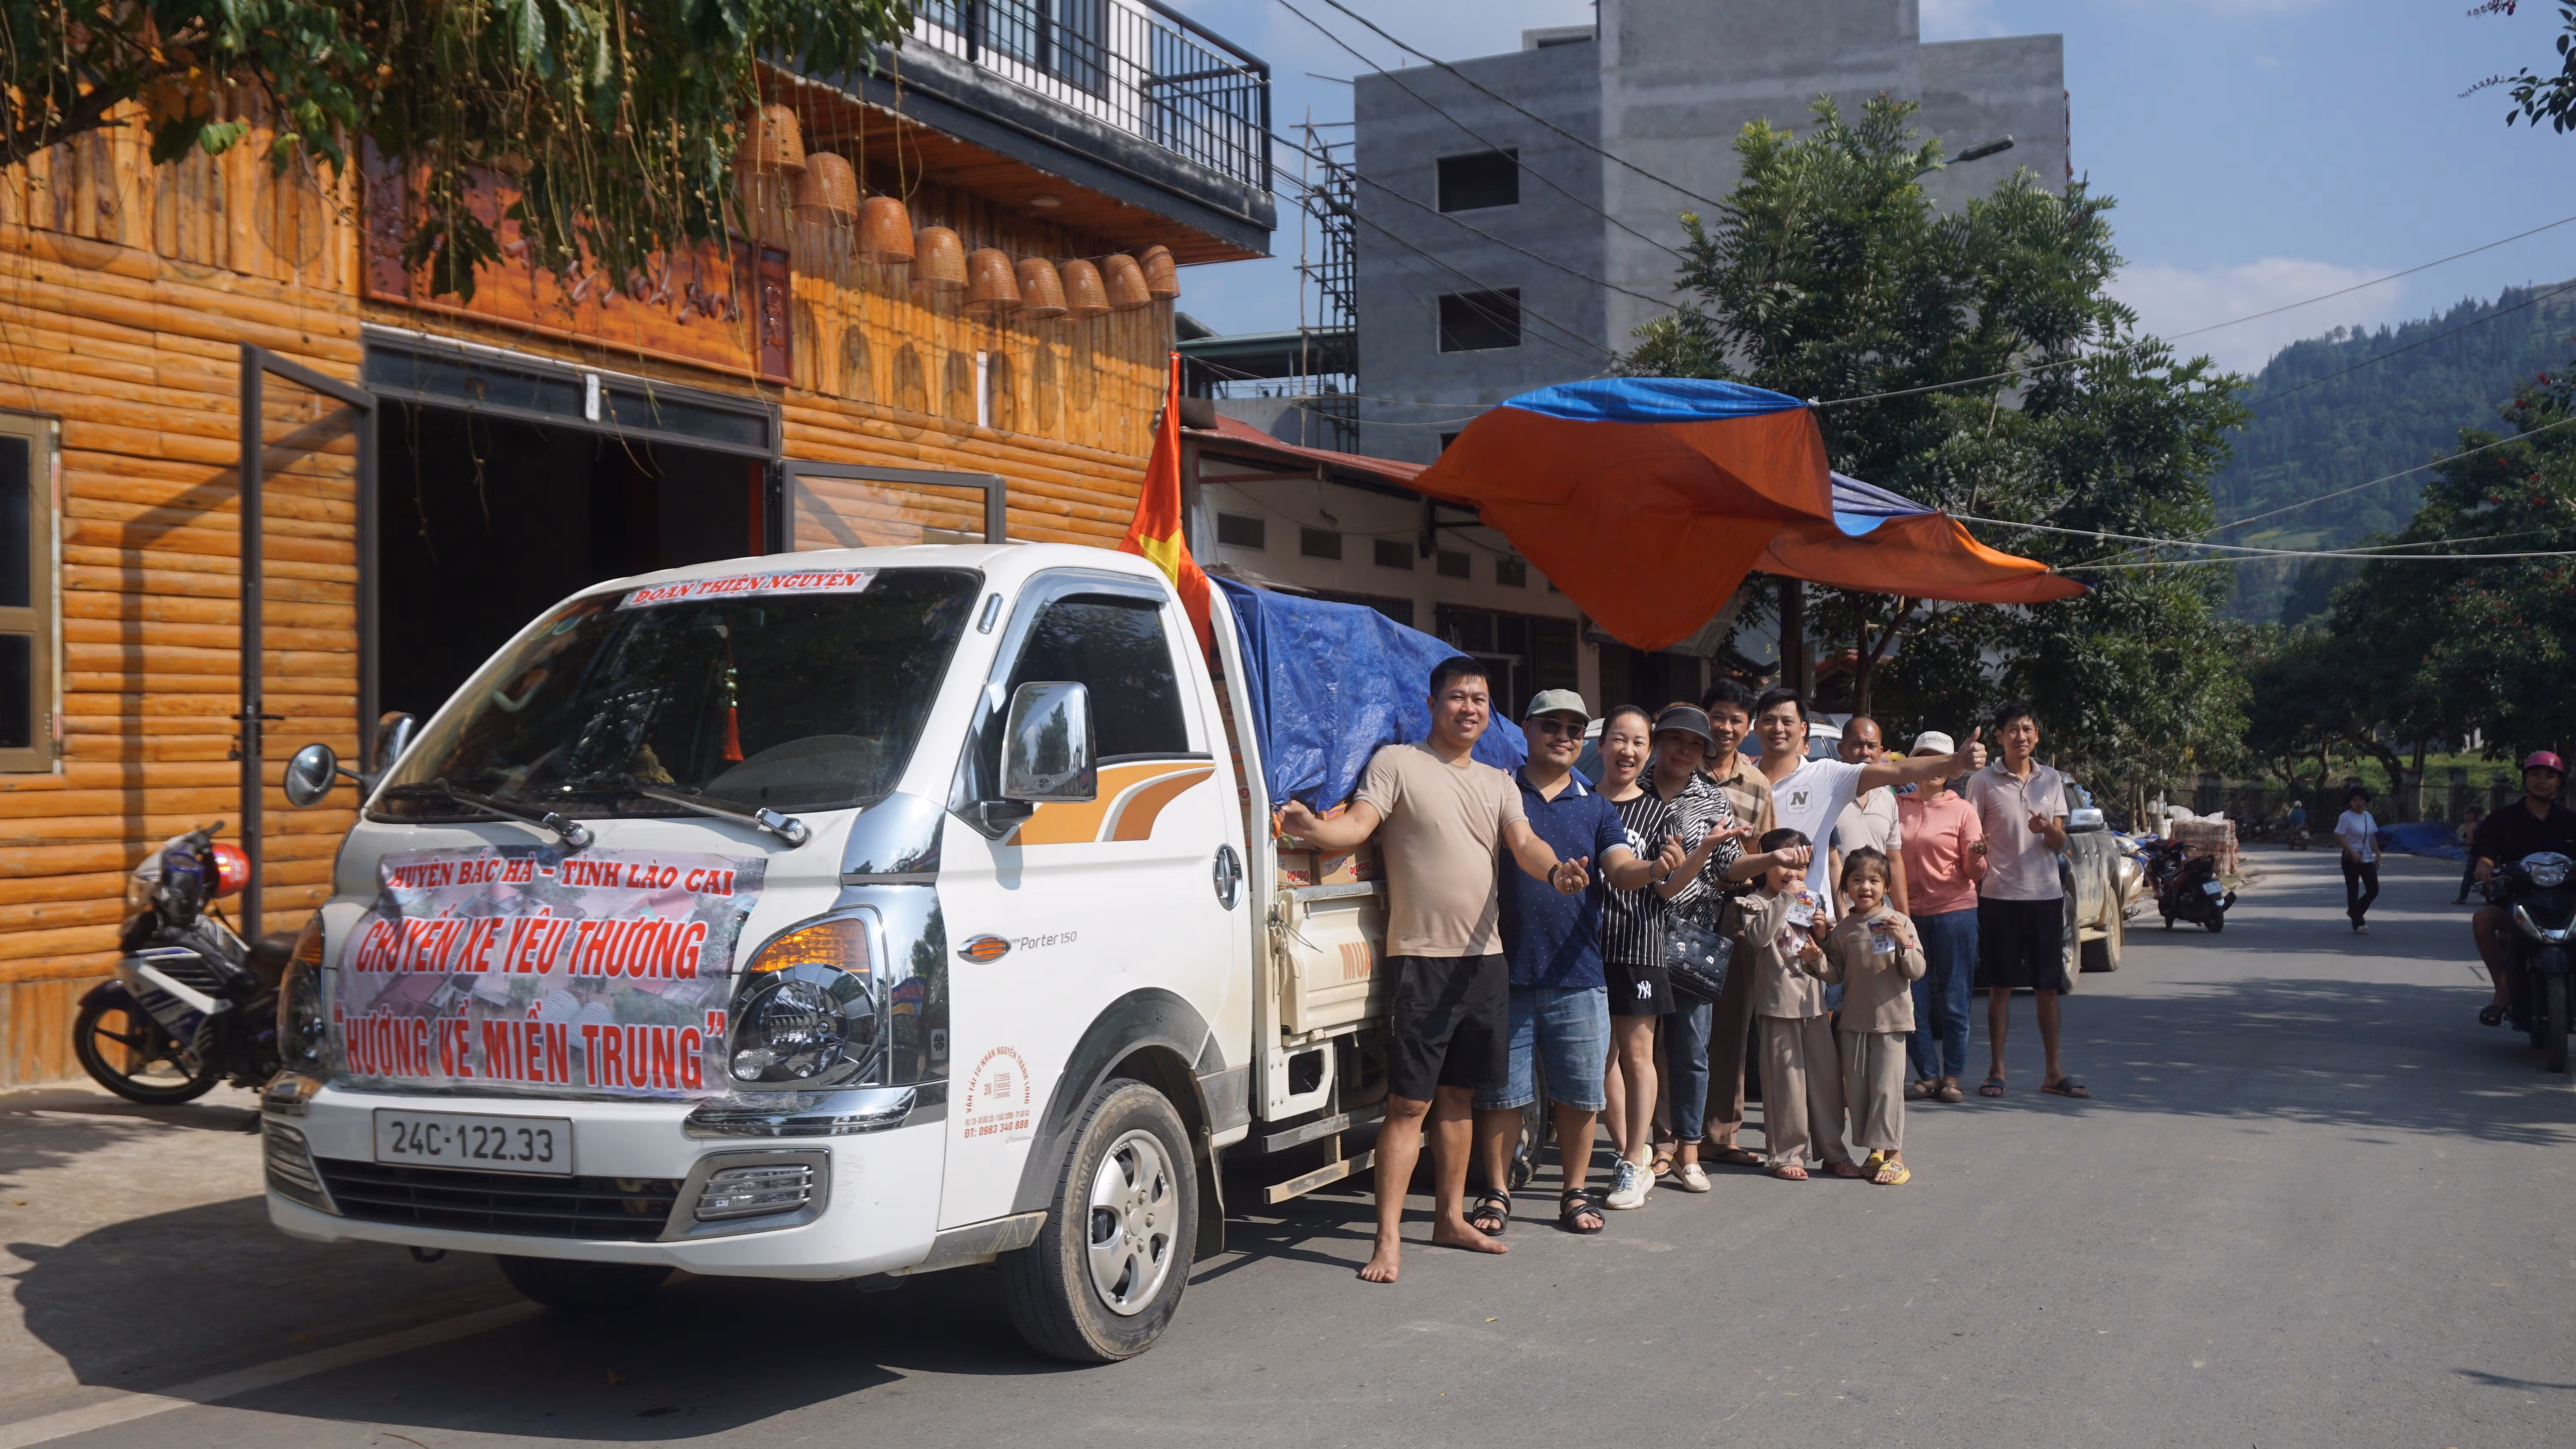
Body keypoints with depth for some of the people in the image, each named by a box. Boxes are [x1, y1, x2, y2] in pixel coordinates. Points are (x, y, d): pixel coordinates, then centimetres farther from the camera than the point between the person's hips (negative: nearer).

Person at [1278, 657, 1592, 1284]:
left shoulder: (1497, 783, 15)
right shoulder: (1397, 763, -1)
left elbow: (1524, 843, 1)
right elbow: (1357, 824, -14)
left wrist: (1555, 869, -22)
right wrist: (1313, 828, -37)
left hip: (1485, 957, 6)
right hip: (1422, 957, -6)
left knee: (1459, 1096, 14)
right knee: (1410, 1102, -8)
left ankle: (1451, 1218, 25)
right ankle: (1388, 1238, -6)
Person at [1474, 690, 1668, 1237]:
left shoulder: (1596, 808, 12)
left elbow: (1621, 870, -2)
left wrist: (1655, 869, -23)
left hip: (1577, 974, 2)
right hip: (1507, 969, -2)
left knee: (1580, 1092, 6)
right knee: (1500, 1090, 3)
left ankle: (1575, 1193, 20)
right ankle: (1497, 1193, 16)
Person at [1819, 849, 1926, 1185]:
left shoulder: (1899, 923, -5)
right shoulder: (1843, 930, 3)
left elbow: (1917, 972, -7)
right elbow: (1836, 974, 8)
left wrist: (1905, 942, -23)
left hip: (1891, 1019, -4)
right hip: (1853, 1021, 4)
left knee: (1887, 1087, -4)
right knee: (1856, 1088, 8)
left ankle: (1894, 1154, 6)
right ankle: (1875, 1151, 21)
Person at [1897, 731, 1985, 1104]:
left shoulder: (1962, 810, 3)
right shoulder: (1897, 806, 8)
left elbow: (1975, 872, 0)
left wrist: (1977, 856, -21)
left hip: (1955, 911, -2)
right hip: (1909, 914, 2)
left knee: (1954, 1000, -1)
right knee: (1913, 999, 1)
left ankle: (1952, 1077, 7)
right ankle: (1928, 1074, 12)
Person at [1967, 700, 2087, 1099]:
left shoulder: (2052, 780, 9)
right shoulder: (1983, 782, 0)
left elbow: (2060, 843, 8)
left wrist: (2048, 829, -14)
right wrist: (1974, 888, -12)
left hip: (2045, 893, 3)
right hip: (2000, 895, -3)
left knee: (2048, 986, 5)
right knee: (2001, 987, 1)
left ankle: (2054, 1072, 12)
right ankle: (1997, 1070, 8)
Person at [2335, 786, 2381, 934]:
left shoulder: (2369, 816, 10)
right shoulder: (2346, 817, -9)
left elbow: (2373, 838, 16)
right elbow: (2339, 838, -14)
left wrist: (2378, 855, 11)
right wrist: (2353, 852, -23)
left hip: (2368, 859, 6)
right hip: (2352, 859, -6)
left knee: (2373, 890, 3)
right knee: (2353, 892, -1)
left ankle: (2354, 911, 25)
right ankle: (2358, 924, 4)